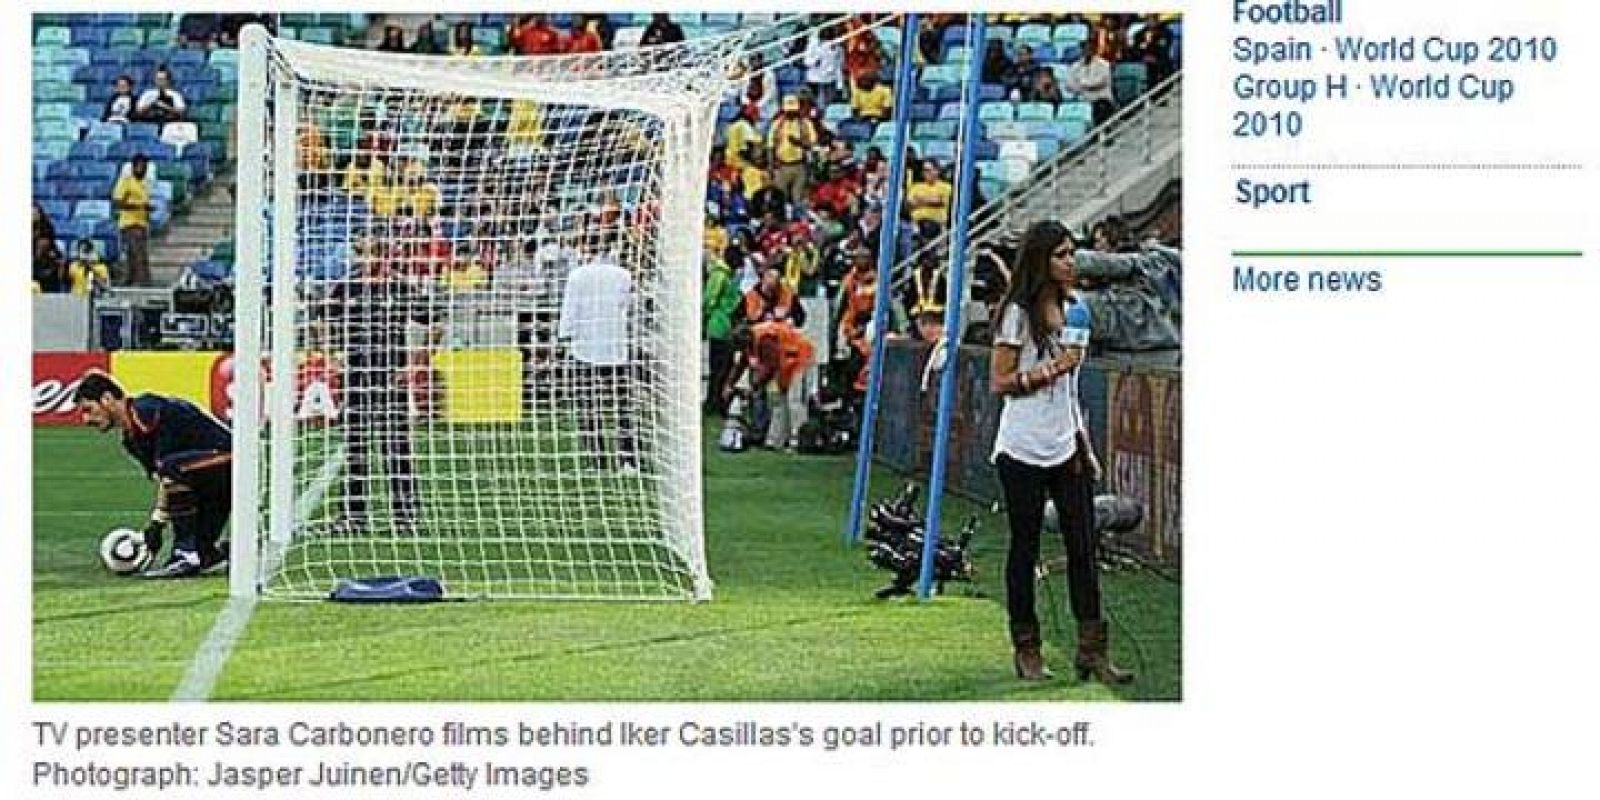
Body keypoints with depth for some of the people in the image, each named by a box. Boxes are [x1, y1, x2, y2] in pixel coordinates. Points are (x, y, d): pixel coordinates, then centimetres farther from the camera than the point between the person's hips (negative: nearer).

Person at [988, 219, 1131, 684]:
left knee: (1083, 548, 1)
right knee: (1025, 547, 3)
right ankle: (1026, 650, 11)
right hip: (1024, 451, -6)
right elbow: (999, 383, -10)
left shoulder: (1074, 310, 12)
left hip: (1066, 449, 6)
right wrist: (1050, 369, -19)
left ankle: (1091, 650, 3)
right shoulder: (1019, 314, -8)